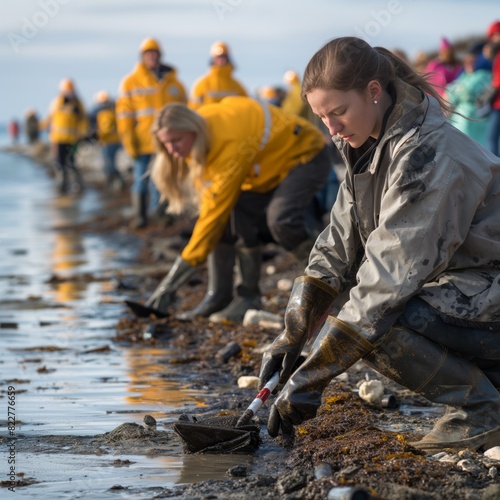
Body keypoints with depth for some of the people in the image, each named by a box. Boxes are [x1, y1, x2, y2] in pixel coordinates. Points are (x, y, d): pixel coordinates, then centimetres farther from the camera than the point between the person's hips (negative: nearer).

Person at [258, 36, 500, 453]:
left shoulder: (426, 153, -25)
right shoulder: (370, 147, 5)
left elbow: (390, 275, -29)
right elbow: (336, 249, 7)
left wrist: (310, 380, -29)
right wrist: (291, 338, -4)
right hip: (451, 282, 10)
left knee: (375, 321, -26)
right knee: (338, 323, -1)